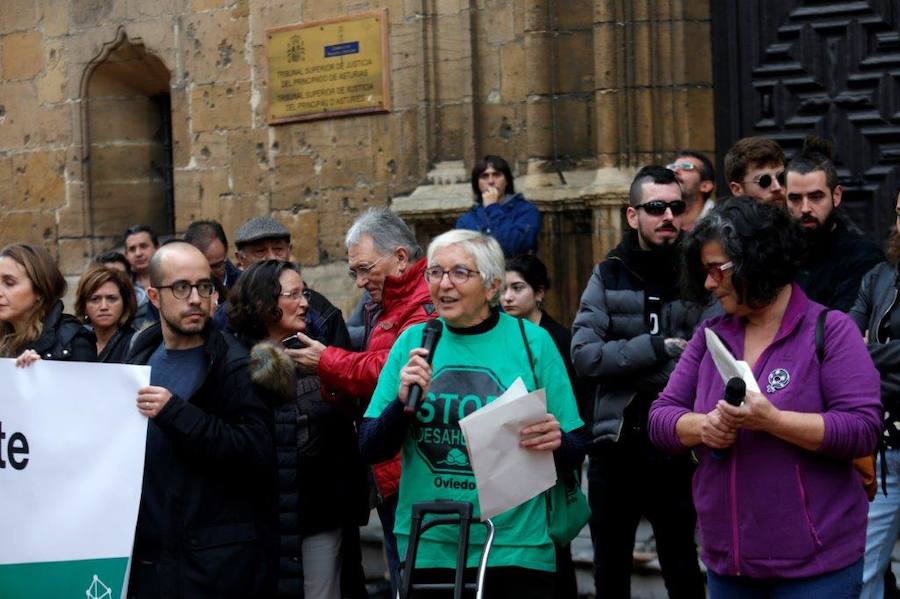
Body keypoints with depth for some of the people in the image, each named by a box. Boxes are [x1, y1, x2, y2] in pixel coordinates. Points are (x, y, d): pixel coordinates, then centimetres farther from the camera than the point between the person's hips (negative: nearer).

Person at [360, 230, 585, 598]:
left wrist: (556, 442, -20)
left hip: (515, 550, -2)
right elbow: (370, 451, 4)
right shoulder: (412, 342, 6)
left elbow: (575, 454, 2)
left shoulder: (531, 341, 0)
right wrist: (403, 402, -14)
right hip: (425, 550, 2)